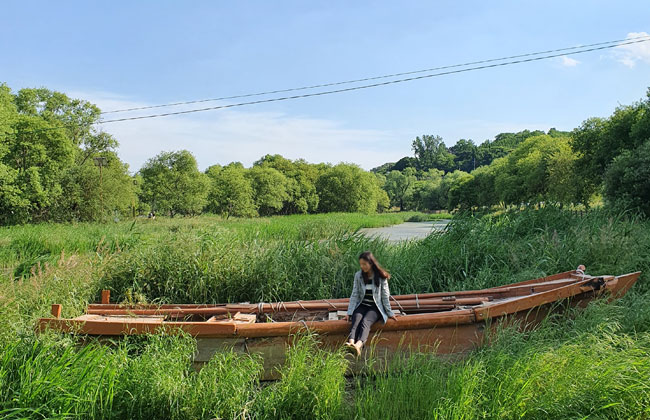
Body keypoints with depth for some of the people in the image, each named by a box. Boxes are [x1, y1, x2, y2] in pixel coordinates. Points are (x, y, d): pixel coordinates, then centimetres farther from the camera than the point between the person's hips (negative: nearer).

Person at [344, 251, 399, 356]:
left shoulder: (381, 277, -5)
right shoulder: (358, 275, 2)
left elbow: (385, 296, 0)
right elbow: (354, 295, 2)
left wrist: (390, 313, 2)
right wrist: (349, 313, -5)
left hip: (375, 307, -3)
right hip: (362, 305, 3)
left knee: (365, 322, -33)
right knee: (356, 321, -30)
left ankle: (358, 345, -60)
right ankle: (350, 343, -56)